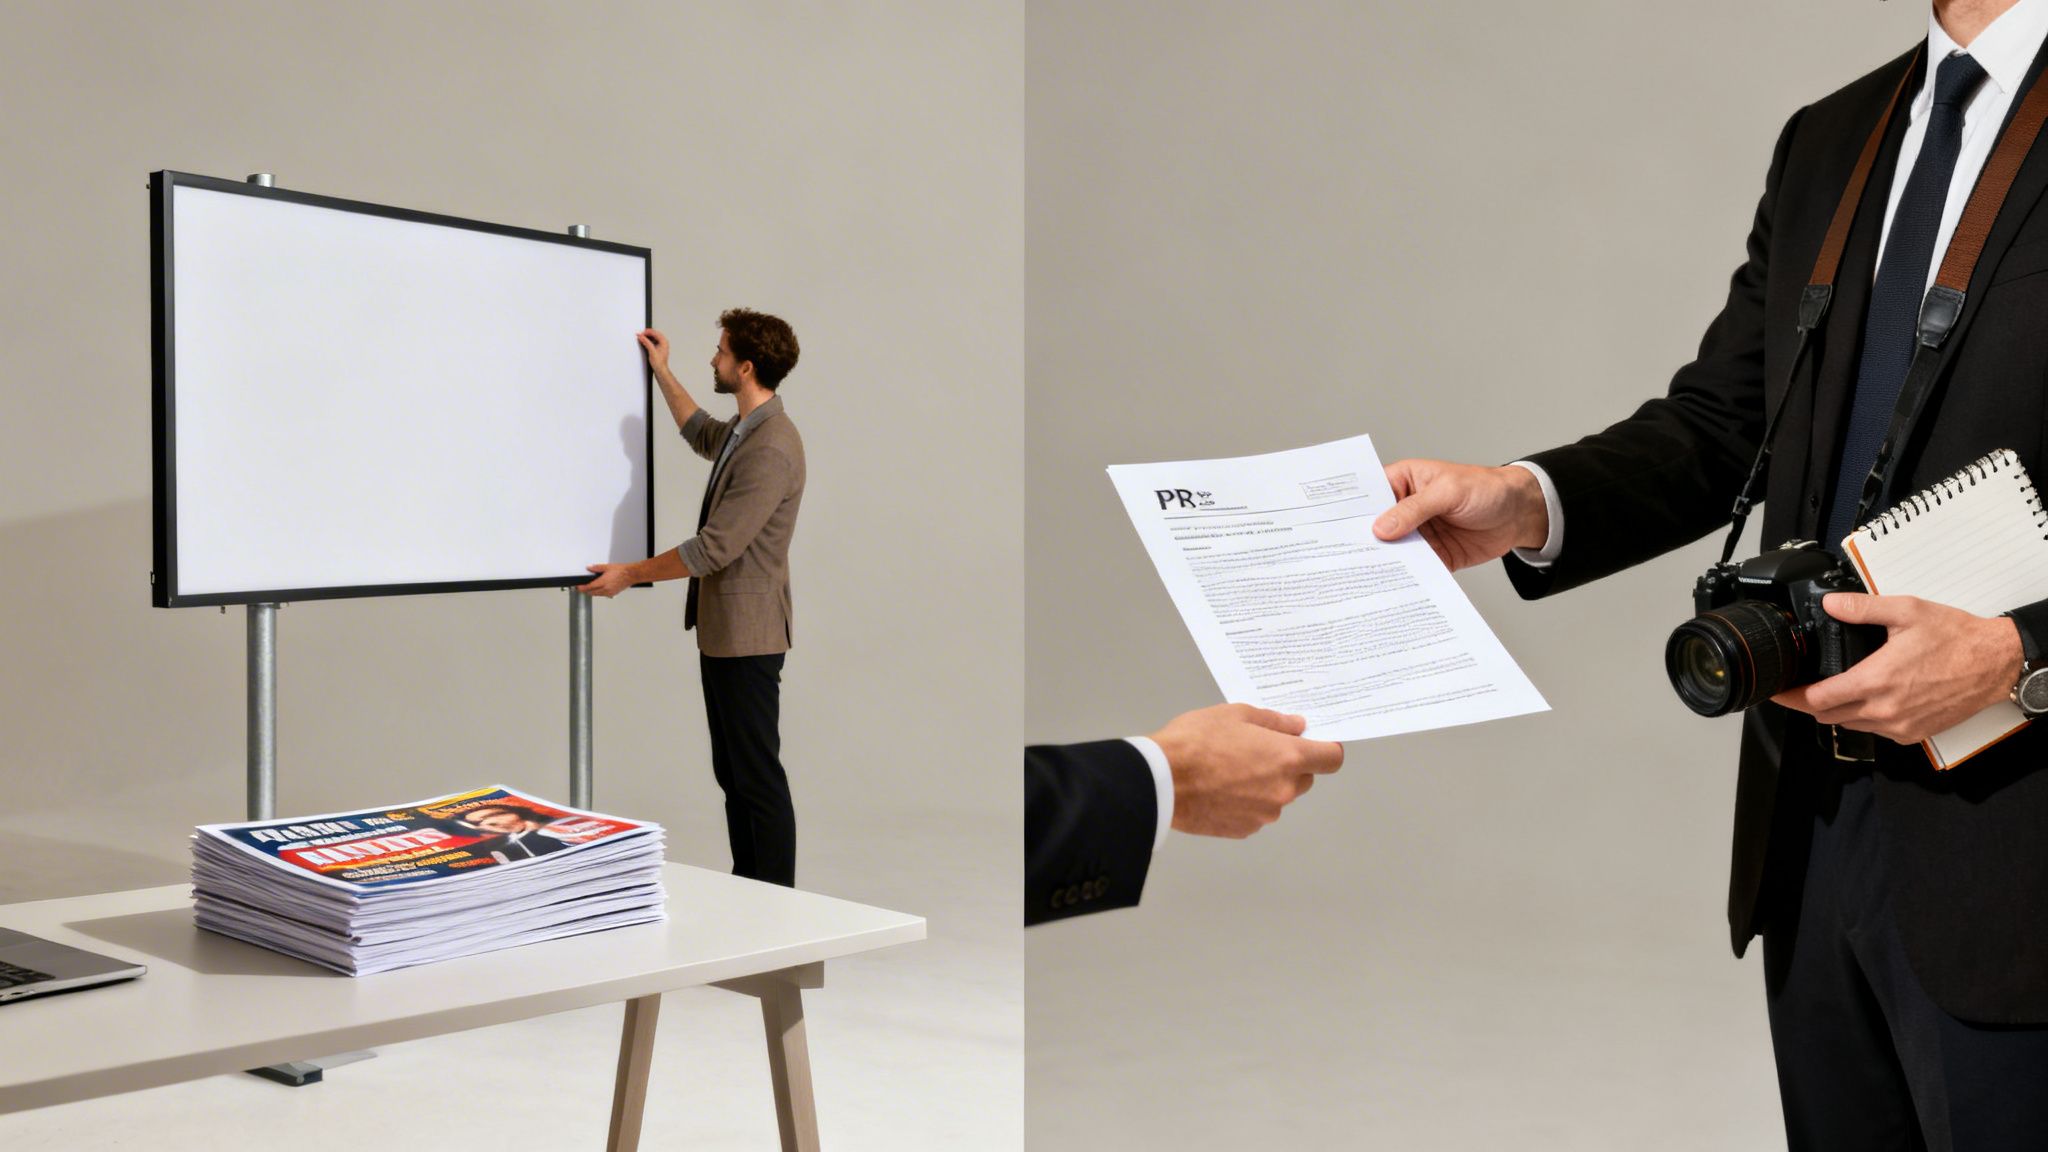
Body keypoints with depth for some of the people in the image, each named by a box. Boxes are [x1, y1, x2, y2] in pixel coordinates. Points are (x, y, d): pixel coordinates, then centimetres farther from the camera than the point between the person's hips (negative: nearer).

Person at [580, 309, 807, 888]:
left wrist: (630, 574, -12)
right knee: (732, 771, 14)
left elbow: (715, 547, -22)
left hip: (747, 637, -10)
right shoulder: (742, 431, 11)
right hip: (722, 630, 10)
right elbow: (701, 433, 38)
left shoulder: (771, 450, -21)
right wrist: (663, 372, 35)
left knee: (757, 774, -5)